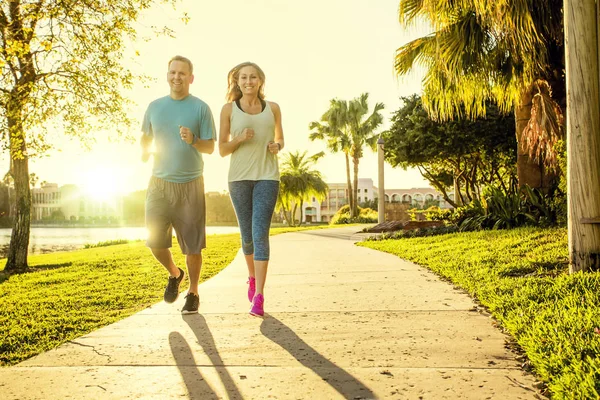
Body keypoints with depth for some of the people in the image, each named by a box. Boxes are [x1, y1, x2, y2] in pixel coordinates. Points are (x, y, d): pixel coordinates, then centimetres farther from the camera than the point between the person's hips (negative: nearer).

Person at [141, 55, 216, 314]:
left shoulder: (201, 108, 1)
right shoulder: (155, 106, 10)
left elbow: (210, 147, -1)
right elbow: (145, 136, 21)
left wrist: (193, 140, -21)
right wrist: (144, 152, 0)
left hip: (190, 184, -2)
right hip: (159, 183, 3)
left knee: (192, 244, 0)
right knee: (155, 241, -3)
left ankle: (193, 293, 19)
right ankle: (174, 274, 27)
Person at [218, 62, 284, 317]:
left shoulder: (273, 108, 6)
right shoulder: (228, 109, 3)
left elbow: (280, 139, 19)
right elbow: (222, 150, 4)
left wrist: (277, 146, -4)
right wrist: (240, 139, -15)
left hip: (267, 176, -1)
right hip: (239, 177, 1)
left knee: (260, 233, -13)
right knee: (247, 235, 9)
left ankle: (259, 297, -11)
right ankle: (252, 277, 38)